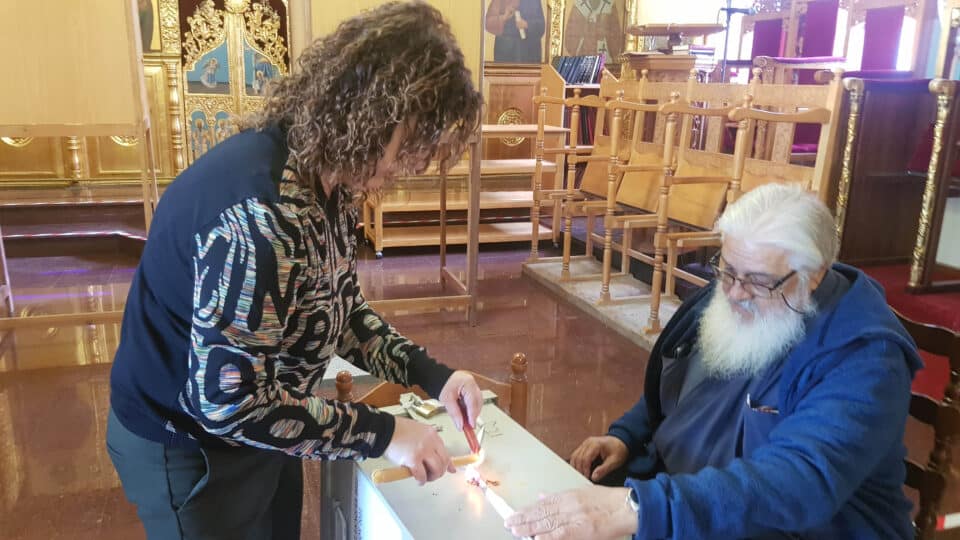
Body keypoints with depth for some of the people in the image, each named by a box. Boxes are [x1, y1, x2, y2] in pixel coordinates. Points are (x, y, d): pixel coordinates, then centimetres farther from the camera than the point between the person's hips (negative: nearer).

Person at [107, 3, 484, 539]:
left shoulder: (328, 181, -6)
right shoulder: (258, 212, -34)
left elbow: (340, 311, 4)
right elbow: (229, 400, -32)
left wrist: (431, 373, -8)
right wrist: (383, 433, -25)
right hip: (187, 446, -8)